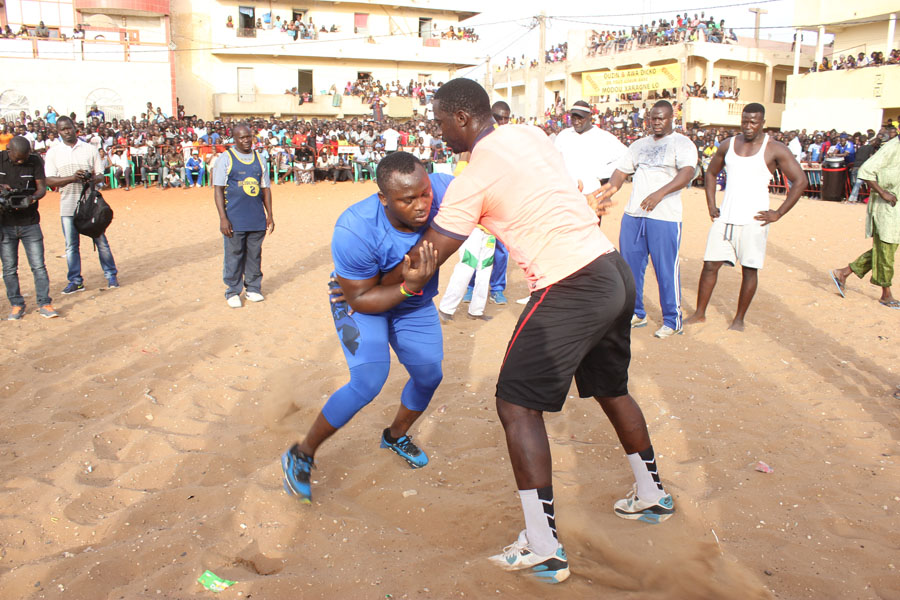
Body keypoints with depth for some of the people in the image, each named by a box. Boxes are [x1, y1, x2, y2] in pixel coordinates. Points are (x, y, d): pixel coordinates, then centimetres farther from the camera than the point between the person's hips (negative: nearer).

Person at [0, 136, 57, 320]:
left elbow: (42, 187, -4)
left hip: (30, 223, -1)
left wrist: (32, 198, -24)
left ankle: (44, 304, 5)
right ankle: (16, 305, 18)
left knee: (38, 266, -2)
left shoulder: (35, 161, -3)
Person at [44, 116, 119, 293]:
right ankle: (75, 280, 14)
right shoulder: (53, 152, 5)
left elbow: (101, 175, 7)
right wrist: (73, 177, -17)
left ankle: (111, 275, 12)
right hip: (68, 204, 1)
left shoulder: (90, 149, 6)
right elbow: (49, 180, -2)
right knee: (71, 245, 5)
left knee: (101, 240, 2)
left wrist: (93, 179, -17)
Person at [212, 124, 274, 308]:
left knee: (254, 255, 10)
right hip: (235, 219, -3)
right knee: (234, 255, 2)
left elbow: (265, 188, 17)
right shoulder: (226, 158, -1)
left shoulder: (259, 159, 12)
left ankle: (253, 288, 23)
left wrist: (269, 215, 12)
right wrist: (223, 218, -12)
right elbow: (218, 189, -4)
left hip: (257, 219, 4)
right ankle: (233, 292, 14)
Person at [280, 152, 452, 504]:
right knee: (368, 383, -20)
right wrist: (409, 287, -43)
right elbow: (360, 299, -28)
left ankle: (396, 436, 41)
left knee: (429, 376, 9)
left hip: (414, 302, 5)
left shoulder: (441, 191, -31)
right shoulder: (355, 231, -39)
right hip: (362, 298, -5)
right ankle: (302, 454, 3)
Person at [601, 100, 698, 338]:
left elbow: (688, 173, -18)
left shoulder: (682, 144, -1)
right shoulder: (639, 145, 18)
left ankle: (672, 320, 12)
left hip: (664, 218, -6)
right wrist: (613, 186, -7)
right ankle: (636, 314, 24)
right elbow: (622, 170, 17)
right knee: (630, 266, 10)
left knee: (666, 270, -2)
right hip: (633, 214, 6)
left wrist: (659, 194, -33)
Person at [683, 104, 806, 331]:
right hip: (725, 218, 3)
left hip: (754, 220, -3)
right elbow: (711, 173, 22)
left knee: (749, 269, 3)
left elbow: (800, 181, -4)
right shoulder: (728, 145, 8)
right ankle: (700, 313, 14)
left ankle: (739, 319, 15)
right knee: (710, 264, 2)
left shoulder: (775, 150, -4)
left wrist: (778, 213, -8)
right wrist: (711, 205, 11)